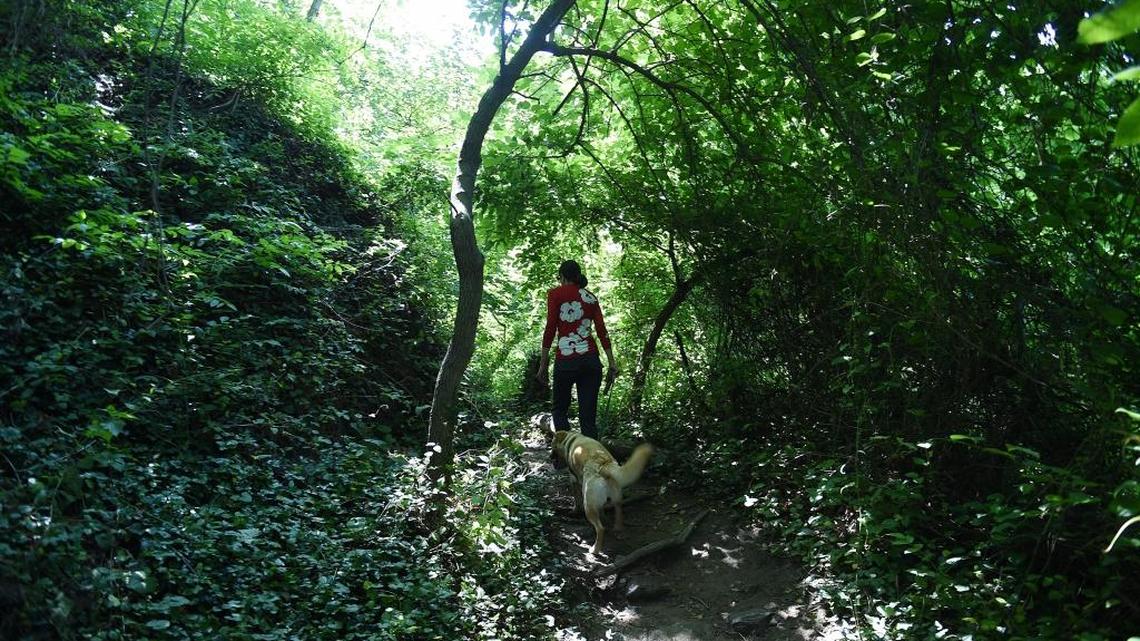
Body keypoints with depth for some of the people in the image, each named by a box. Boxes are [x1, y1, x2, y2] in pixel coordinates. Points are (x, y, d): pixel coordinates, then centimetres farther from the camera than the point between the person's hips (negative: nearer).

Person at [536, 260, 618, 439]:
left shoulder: (556, 293, 4)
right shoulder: (590, 297, 15)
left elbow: (550, 328, -4)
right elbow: (601, 330, 8)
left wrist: (543, 363, -3)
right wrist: (612, 361, 7)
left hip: (566, 360, -3)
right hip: (591, 359, 3)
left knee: (559, 411, 13)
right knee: (588, 416, 5)